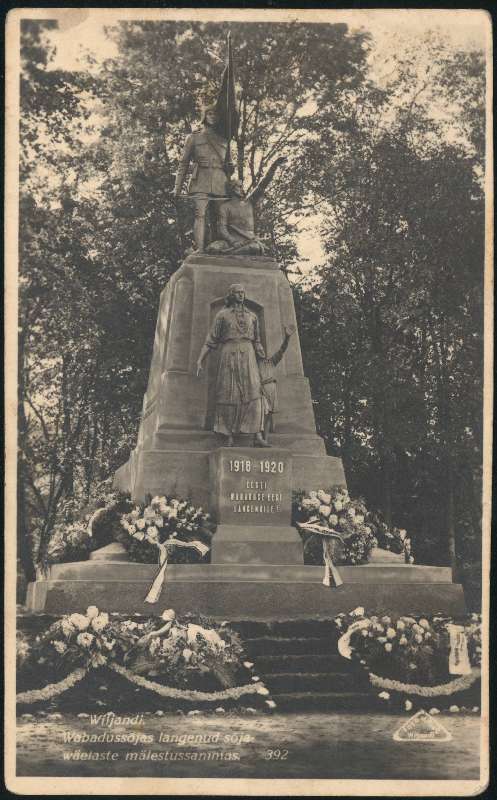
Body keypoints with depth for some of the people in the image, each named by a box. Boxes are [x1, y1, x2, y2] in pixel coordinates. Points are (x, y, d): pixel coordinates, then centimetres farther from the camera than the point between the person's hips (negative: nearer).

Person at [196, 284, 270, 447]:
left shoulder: (252, 316, 18)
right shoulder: (222, 315, 9)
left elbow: (256, 342, 20)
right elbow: (211, 341, 7)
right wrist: (200, 361, 0)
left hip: (248, 356, 2)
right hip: (228, 356, -2)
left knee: (253, 393, -12)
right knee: (229, 395, -5)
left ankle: (258, 437, -19)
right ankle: (230, 438, -3)